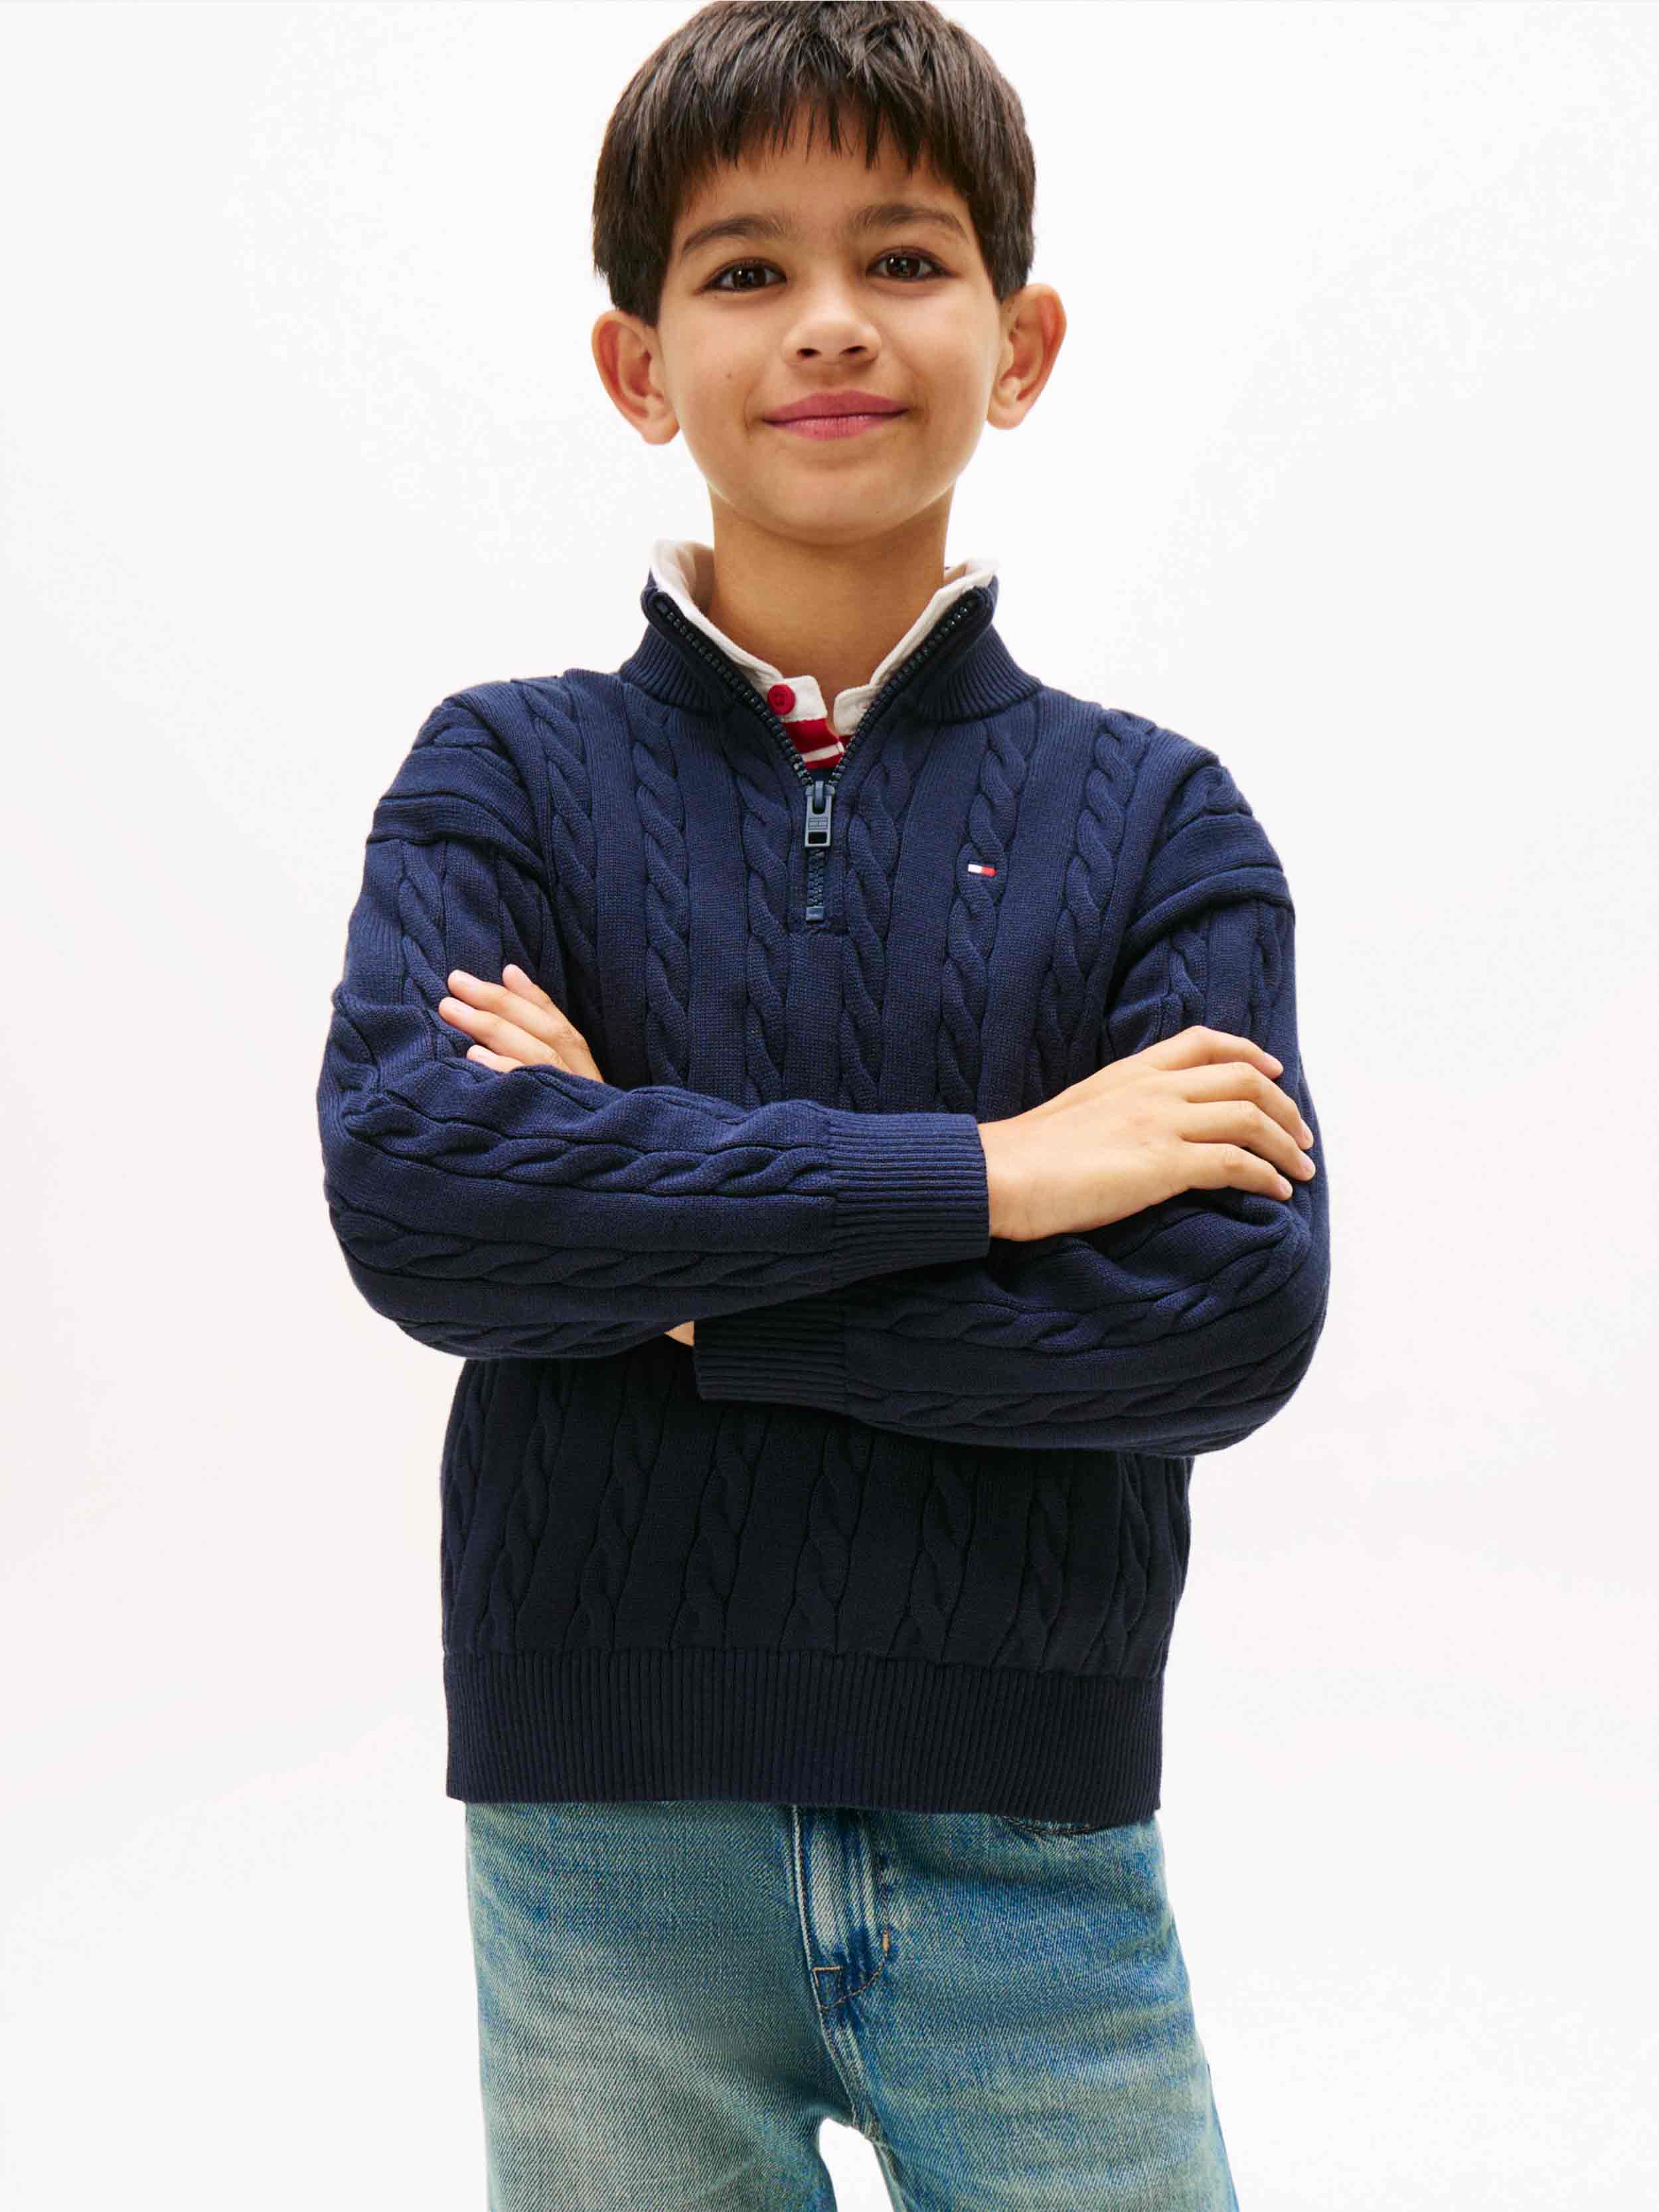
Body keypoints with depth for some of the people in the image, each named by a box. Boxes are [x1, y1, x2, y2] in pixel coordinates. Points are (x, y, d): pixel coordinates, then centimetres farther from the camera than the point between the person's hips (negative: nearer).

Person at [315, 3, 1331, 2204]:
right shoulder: (506, 773, 0)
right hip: (605, 1849, 0)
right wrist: (987, 1170, -18)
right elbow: (405, 1193, -17)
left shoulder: (1158, 817, -1)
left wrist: (671, 1265, -15)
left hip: (1032, 1846, 0)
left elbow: (1238, 1313, -12)